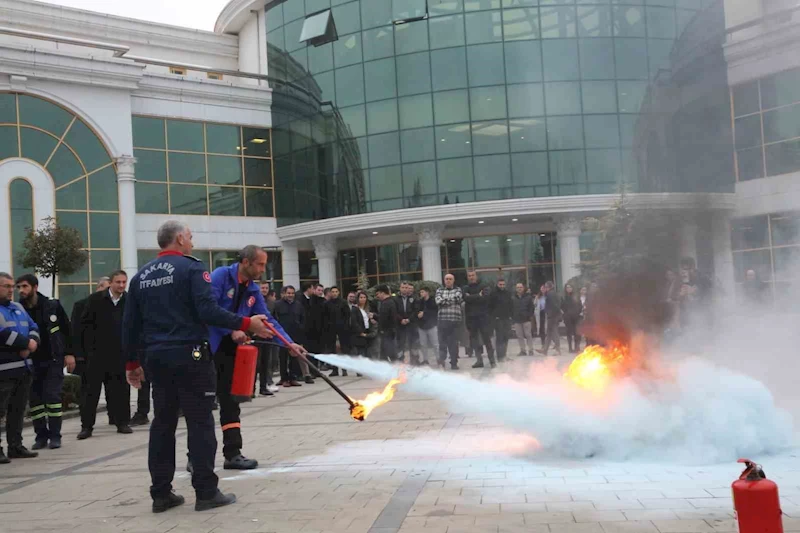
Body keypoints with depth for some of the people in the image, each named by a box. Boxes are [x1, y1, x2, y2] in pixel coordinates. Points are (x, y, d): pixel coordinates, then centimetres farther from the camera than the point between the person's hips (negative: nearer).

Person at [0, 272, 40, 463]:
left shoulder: (18, 308, 19)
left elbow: (33, 328, 14)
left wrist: (32, 342, -8)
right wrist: (26, 343, -11)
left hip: (23, 366, 8)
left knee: (18, 409, 13)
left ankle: (16, 445, 20)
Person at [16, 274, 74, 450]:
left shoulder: (53, 306, -6)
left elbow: (67, 329, 0)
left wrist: (69, 353, -3)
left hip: (53, 359, -2)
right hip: (31, 362, 2)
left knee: (52, 395, -5)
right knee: (35, 399, 3)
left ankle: (55, 435, 4)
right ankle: (41, 435, 14)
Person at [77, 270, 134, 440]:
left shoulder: (130, 301, 0)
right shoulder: (96, 299, -2)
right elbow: (85, 324, 1)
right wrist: (91, 343, -4)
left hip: (121, 353, 1)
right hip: (98, 353, -1)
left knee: (121, 390, 7)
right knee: (92, 389, 2)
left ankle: (122, 422, 18)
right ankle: (87, 426, 8)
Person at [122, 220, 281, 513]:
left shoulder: (141, 276, 12)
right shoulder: (191, 267, -7)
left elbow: (130, 324, 13)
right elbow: (208, 311, -19)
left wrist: (132, 362, 20)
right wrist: (246, 324, -17)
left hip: (157, 358, 6)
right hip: (190, 356, -6)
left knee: (162, 423, 12)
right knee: (200, 423, 0)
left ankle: (161, 494, 15)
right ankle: (206, 492, 2)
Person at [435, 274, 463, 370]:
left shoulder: (458, 290, 11)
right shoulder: (439, 290, 12)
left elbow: (459, 298, -10)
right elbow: (438, 301, -5)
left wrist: (445, 300, -3)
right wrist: (452, 300, -5)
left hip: (455, 320, 0)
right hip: (442, 320, 0)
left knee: (454, 342, 2)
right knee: (442, 342, -2)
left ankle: (454, 363, 8)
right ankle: (441, 361, 1)